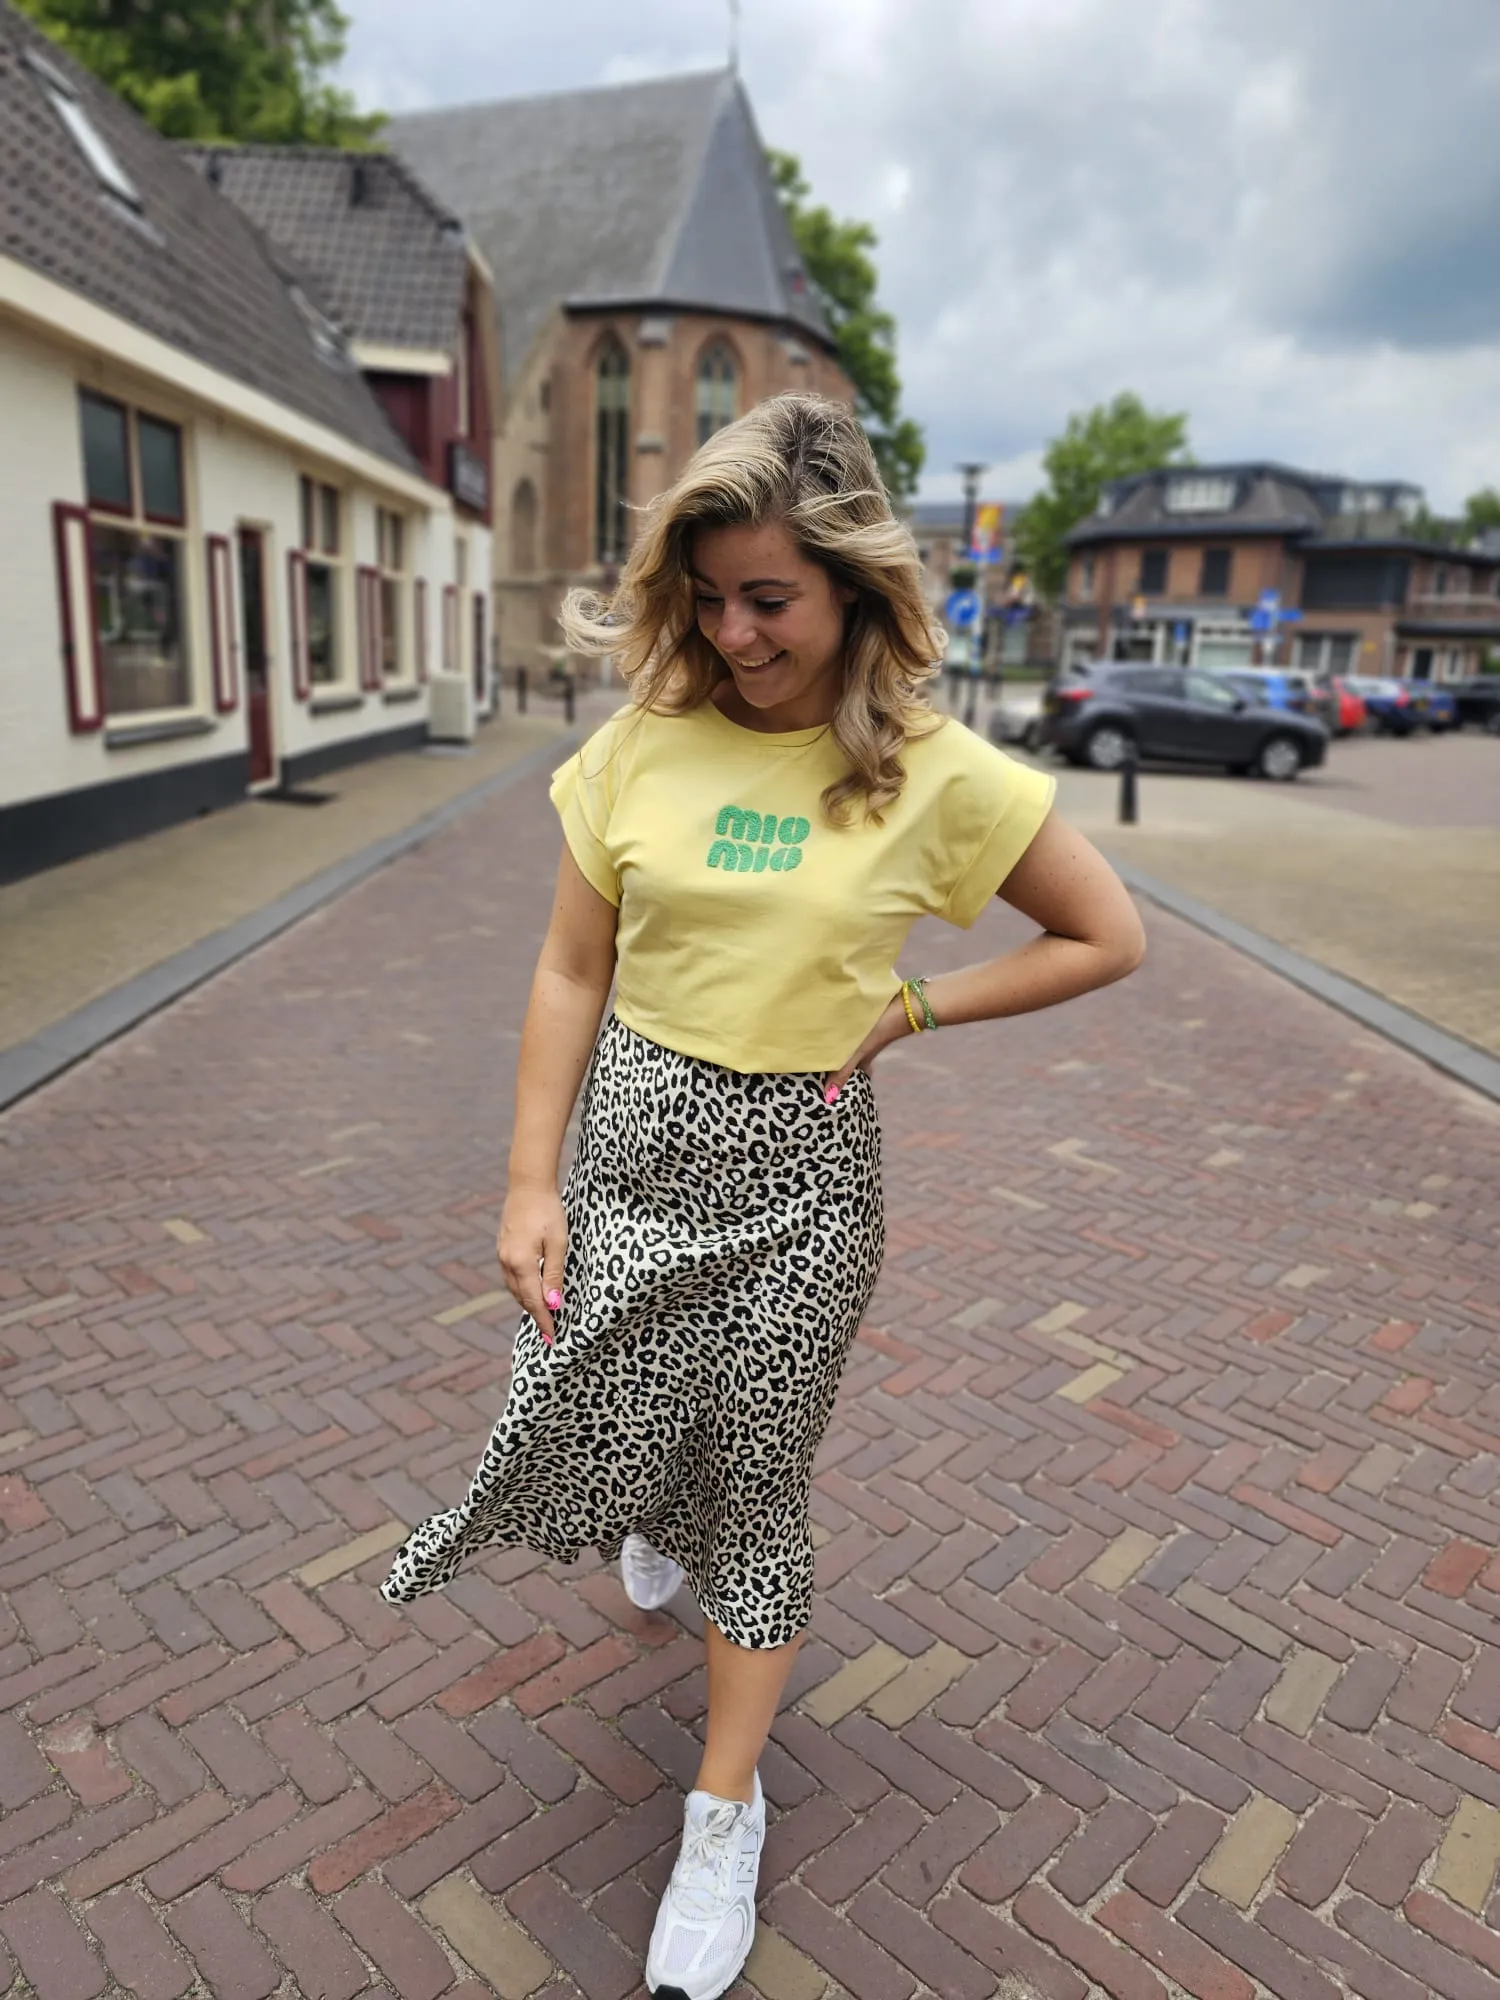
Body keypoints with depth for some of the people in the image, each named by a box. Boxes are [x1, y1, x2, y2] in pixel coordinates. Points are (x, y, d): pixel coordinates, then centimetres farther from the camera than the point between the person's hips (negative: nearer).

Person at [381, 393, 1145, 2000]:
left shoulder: (934, 774, -9)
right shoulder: (643, 741, -5)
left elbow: (1108, 939, 0)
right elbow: (571, 974, 0)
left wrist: (902, 1011, -8)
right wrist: (530, 1184, -3)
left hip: (798, 1168, -2)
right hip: (630, 1135, 2)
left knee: (756, 1487, 10)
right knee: (594, 1453, 8)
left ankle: (726, 1811, 35)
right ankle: (660, 1510, 49)